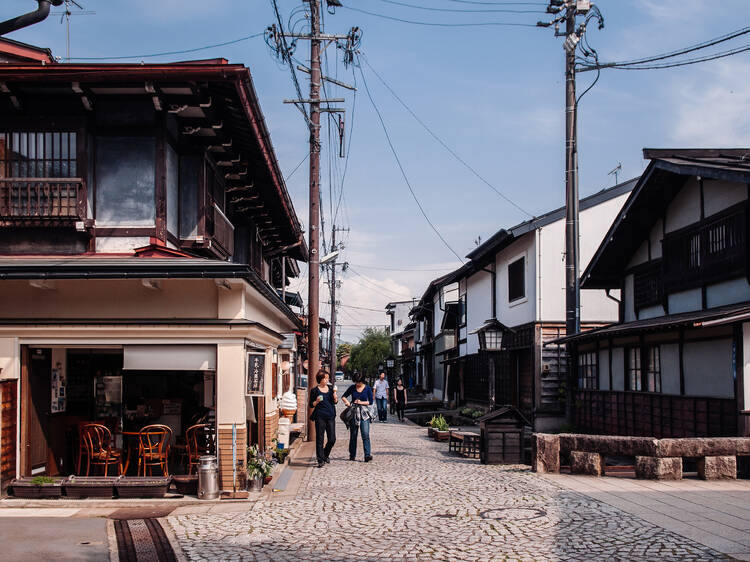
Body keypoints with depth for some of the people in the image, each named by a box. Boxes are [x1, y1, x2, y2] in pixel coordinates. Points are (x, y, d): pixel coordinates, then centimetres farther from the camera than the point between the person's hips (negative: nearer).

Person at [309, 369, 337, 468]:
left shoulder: (330, 388, 11)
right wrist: (317, 401, -17)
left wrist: (334, 393, -9)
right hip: (320, 416, -3)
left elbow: (335, 402, 8)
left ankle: (325, 455, 28)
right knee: (319, 439, -1)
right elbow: (311, 404, 2)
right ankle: (321, 460, 5)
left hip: (331, 416, 3)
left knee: (332, 439, 3)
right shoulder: (315, 390, 1)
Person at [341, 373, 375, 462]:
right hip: (353, 412, 2)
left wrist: (361, 402, -10)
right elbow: (343, 396, 13)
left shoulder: (367, 389, 1)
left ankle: (368, 455, -16)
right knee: (353, 435, 7)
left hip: (364, 413, -2)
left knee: (365, 434, -13)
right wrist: (346, 401, -7)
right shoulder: (352, 388, 4)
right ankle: (352, 455, 17)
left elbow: (370, 402, 3)